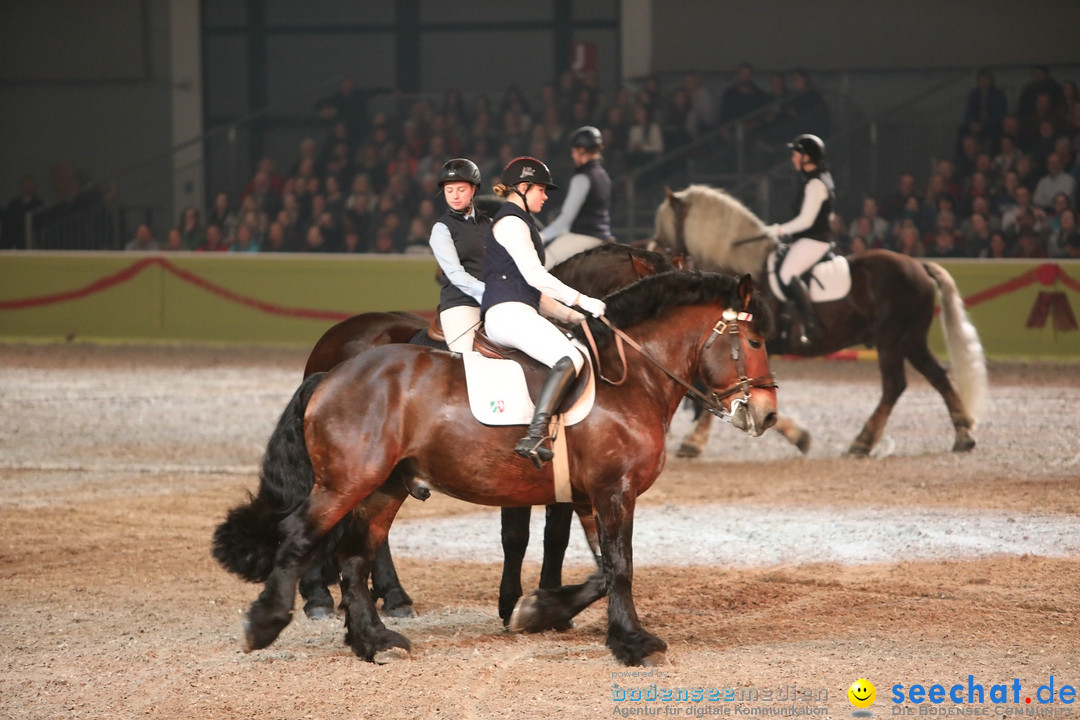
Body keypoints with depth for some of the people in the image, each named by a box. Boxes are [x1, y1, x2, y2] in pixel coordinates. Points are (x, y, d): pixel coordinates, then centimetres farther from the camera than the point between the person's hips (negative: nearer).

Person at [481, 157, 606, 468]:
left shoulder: (519, 223, 28)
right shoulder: (511, 222, -5)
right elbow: (535, 276, -13)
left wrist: (568, 313, 22)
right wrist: (582, 300, -9)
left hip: (518, 314, 11)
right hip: (508, 313, -11)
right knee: (570, 359, -28)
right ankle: (534, 438, -41)